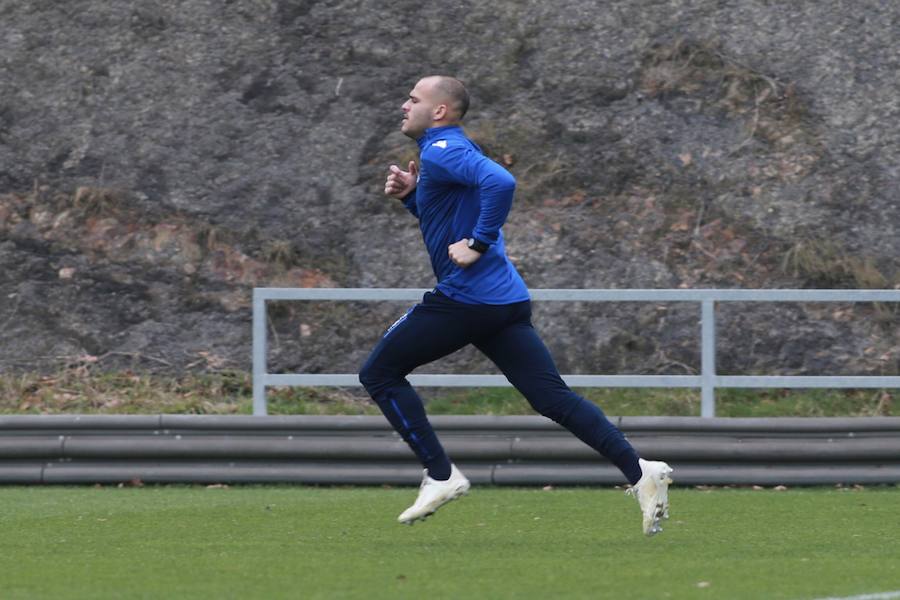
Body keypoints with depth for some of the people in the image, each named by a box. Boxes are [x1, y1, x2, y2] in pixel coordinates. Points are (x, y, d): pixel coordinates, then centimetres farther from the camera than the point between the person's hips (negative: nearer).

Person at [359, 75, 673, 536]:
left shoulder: (441, 152, -11)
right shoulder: (448, 151, 20)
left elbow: (500, 182, -30)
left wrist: (477, 244, -24)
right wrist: (410, 194, 16)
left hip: (465, 297, -10)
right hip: (506, 302, 10)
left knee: (379, 374, 4)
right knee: (553, 398, 3)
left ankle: (440, 475, 0)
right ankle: (638, 472, -9)